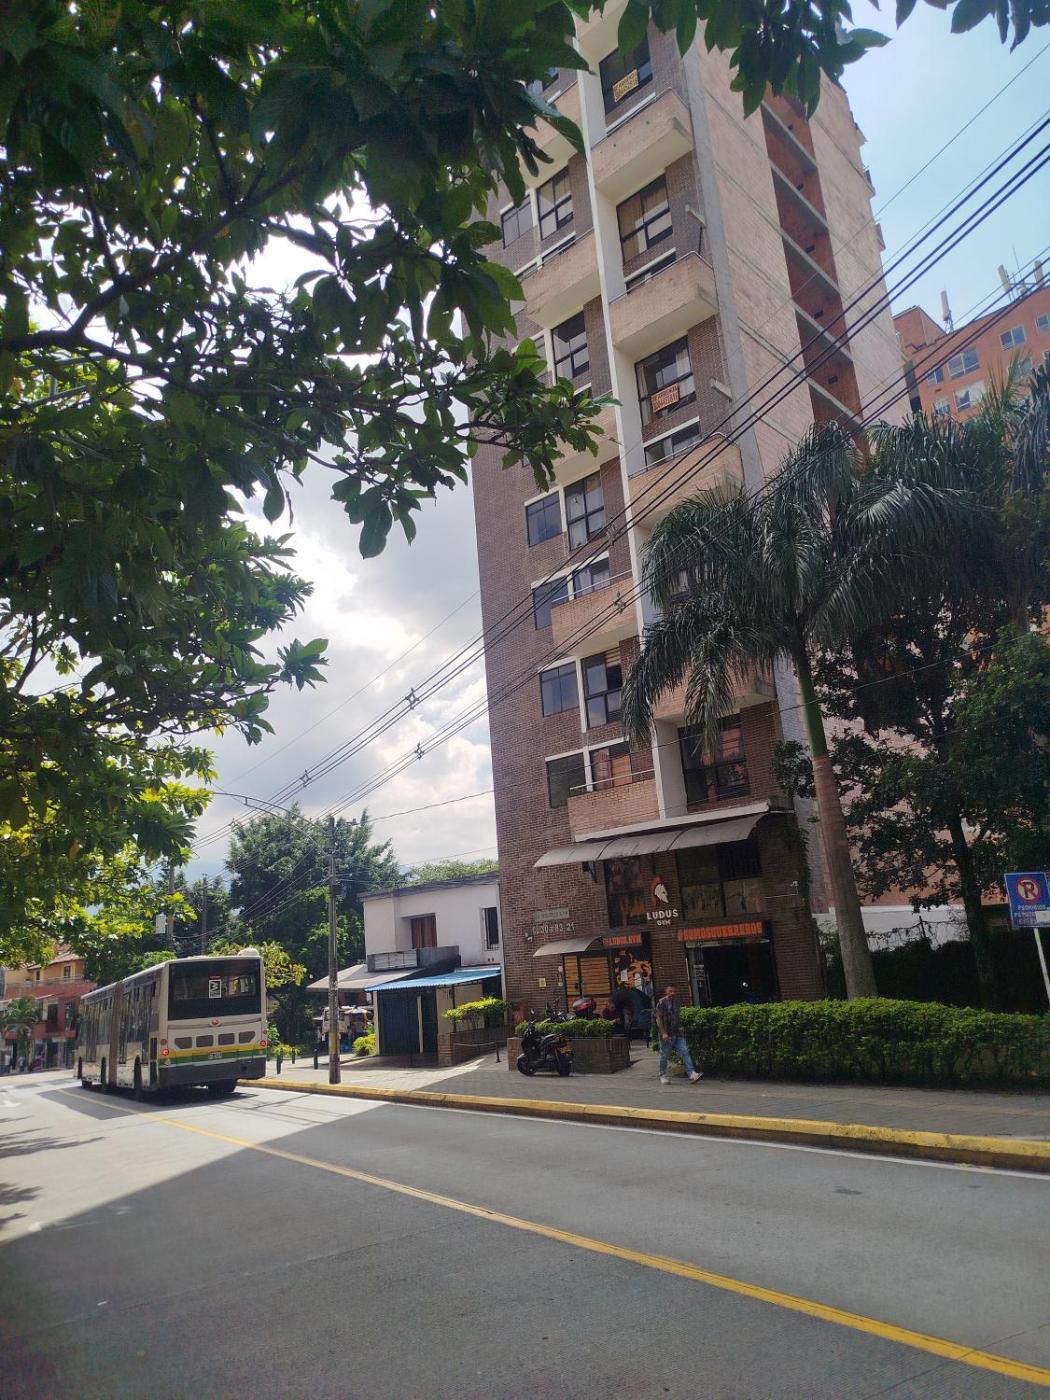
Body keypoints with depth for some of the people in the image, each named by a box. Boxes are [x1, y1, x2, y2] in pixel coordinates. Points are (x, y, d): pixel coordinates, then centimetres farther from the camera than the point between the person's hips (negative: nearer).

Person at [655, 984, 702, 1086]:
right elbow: (658, 1019, -12)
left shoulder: (676, 1002, 12)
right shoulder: (662, 1002, -9)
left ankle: (692, 1073, -11)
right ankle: (663, 1076, 18)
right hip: (667, 1034, -5)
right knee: (664, 1055, 4)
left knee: (684, 1051, -6)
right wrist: (663, 1033, -19)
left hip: (677, 1033, 5)